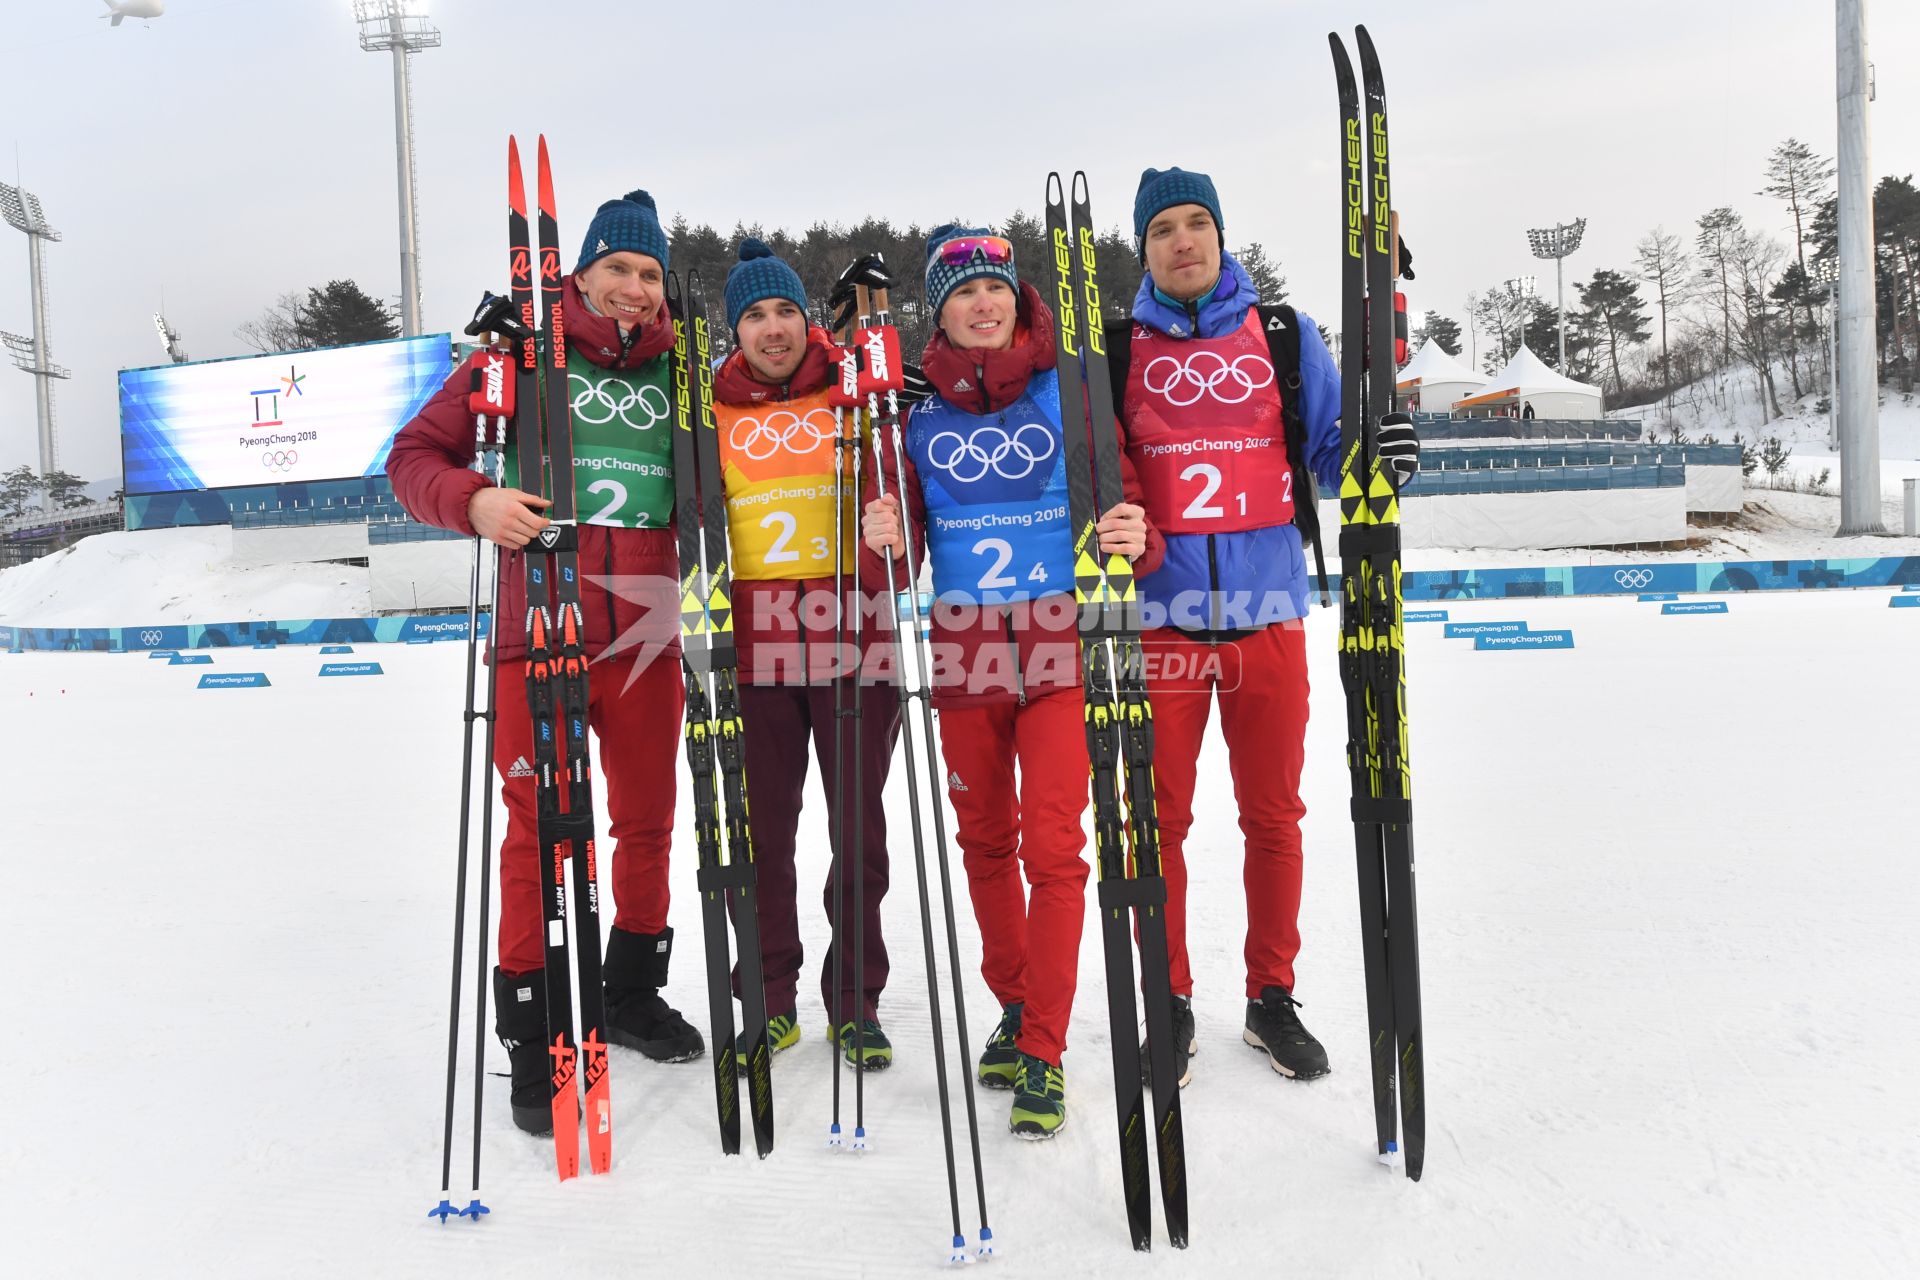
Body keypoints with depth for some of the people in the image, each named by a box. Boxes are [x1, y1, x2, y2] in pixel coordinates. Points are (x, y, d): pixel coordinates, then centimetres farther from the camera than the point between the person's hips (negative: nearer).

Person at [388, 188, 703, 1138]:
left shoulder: (680, 375, 12)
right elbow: (415, 456, 4)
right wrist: (473, 500, -16)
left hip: (647, 640, 3)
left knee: (648, 821, 13)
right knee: (538, 829, 0)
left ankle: (632, 991, 33)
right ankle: (532, 1039, 14)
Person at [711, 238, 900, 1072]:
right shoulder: (713, 409, 10)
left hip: (852, 633, -1)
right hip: (753, 640, 1)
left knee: (858, 823, 4)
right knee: (762, 824, 7)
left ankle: (855, 1000, 19)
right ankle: (771, 999, 23)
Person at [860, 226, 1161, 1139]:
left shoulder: (1067, 391, 2)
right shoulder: (917, 409, 6)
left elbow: (1120, 499, 3)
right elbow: (898, 551, 8)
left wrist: (1135, 538, -20)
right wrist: (884, 545, -15)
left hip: (1059, 642, -2)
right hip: (963, 647, 3)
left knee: (1053, 847, -5)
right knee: (984, 840, 13)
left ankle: (1044, 1051, 6)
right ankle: (1014, 1004, 33)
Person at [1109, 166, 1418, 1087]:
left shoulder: (1284, 335, 10)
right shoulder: (1117, 350, 9)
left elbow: (1330, 450, 10)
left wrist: (1377, 450, -9)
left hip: (1268, 607, 1)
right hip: (1159, 611, 0)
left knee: (1273, 814, 8)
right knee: (1158, 818, 3)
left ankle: (1272, 999, 24)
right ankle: (1170, 1004, 19)